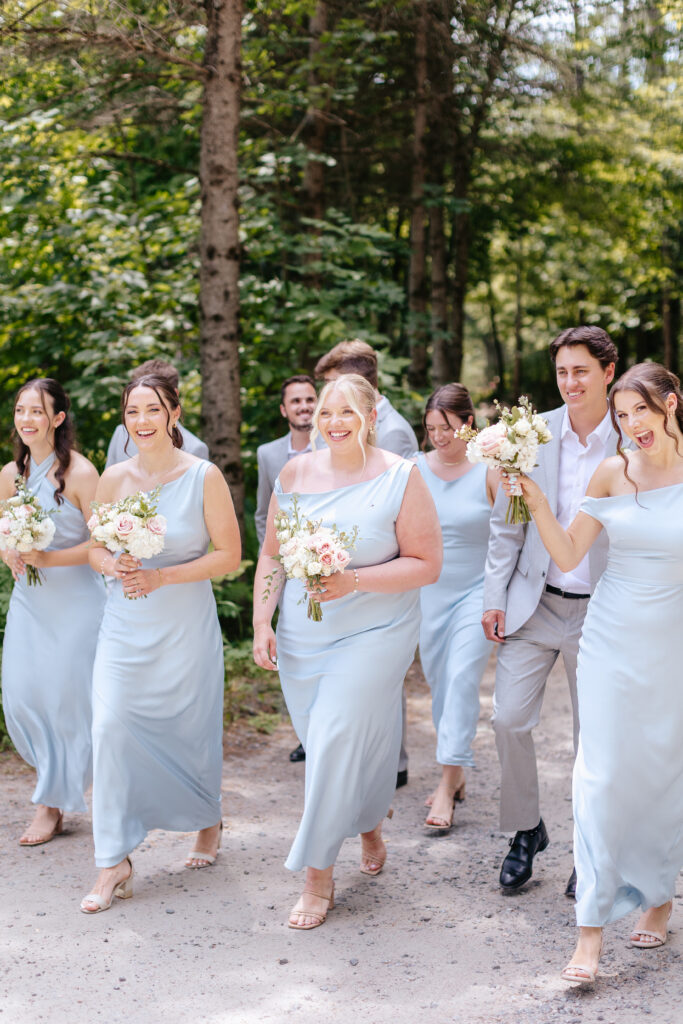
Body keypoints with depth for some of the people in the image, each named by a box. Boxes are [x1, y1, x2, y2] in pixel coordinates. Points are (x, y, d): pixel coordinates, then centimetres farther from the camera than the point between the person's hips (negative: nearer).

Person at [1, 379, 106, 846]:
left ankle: (54, 804, 14)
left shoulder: (80, 472, -12)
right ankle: (62, 776, 25)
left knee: (66, 697, 0)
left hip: (76, 599, -5)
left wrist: (48, 558, -20)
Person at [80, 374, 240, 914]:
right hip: (126, 625, 3)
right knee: (111, 726, -8)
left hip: (185, 623, -2)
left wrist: (162, 576, -17)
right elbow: (96, 548, 11)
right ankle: (116, 863, -1)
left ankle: (209, 819, 39)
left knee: (189, 727, 8)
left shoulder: (204, 477, -8)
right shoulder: (115, 478, 2)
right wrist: (116, 566, -12)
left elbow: (228, 555, -8)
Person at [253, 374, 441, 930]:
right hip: (302, 635, 5)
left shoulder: (400, 478, -8)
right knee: (320, 743, 11)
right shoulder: (296, 474, 4)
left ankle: (319, 877, 1)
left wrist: (354, 581, -21)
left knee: (337, 741, -10)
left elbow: (427, 565, -10)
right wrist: (262, 621, 2)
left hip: (373, 634, -4)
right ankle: (370, 830, 39)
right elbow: (272, 555, 11)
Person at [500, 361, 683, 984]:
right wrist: (538, 503, -11)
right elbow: (568, 556, 1)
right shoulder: (612, 474, -1)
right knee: (601, 773, -2)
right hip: (613, 639, 2)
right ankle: (592, 929, 3)